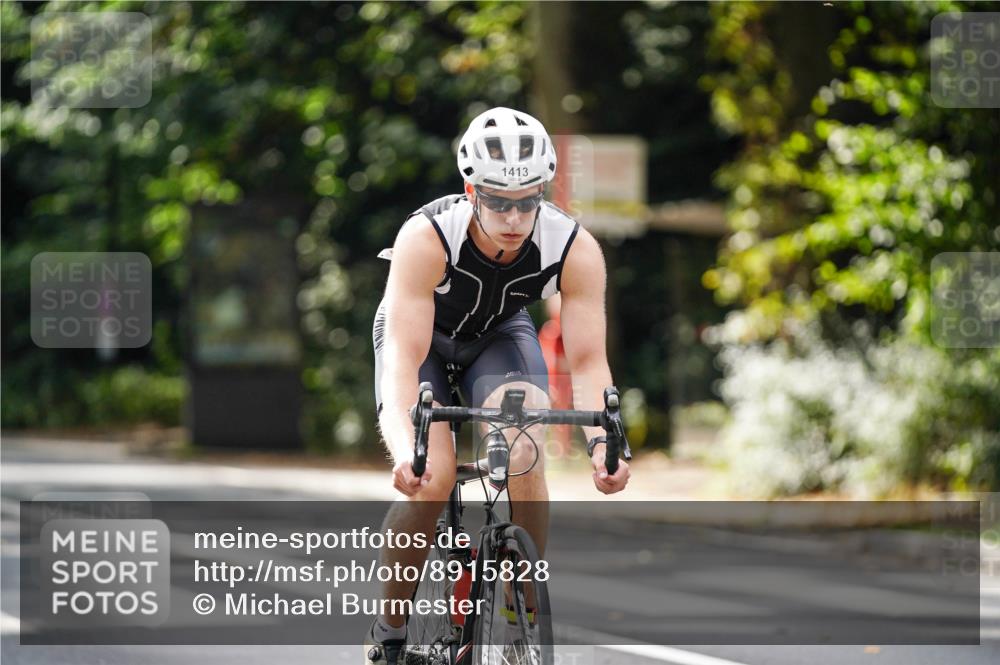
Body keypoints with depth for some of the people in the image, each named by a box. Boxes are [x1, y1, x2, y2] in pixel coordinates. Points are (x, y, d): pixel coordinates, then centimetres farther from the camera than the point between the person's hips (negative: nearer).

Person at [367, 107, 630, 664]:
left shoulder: (576, 250, -29)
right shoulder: (427, 238, -36)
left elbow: (588, 360, -29)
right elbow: (406, 357, -40)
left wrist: (602, 441, -46)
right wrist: (407, 447, -56)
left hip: (500, 336, 2)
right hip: (422, 336, -2)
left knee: (523, 456, -27)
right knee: (431, 476, -24)